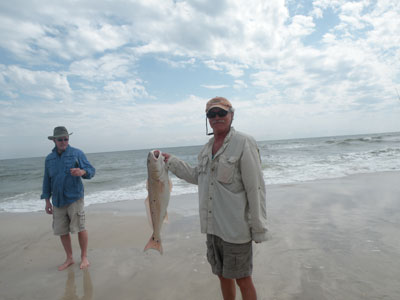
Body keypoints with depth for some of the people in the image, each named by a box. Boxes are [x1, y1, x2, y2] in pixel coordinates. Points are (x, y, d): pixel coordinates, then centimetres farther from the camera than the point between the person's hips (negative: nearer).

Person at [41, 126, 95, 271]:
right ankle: (69, 258, 27)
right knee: (62, 231, 10)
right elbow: (47, 180, 16)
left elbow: (91, 170, -7)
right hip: (57, 200, 4)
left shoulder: (77, 153, -2)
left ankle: (84, 257, 15)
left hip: (74, 198, -4)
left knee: (80, 228, -4)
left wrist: (82, 172, -31)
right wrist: (47, 201, 14)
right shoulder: (49, 159, 11)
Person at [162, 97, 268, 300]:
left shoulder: (243, 143, -13)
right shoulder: (207, 147, 9)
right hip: (212, 227, 7)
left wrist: (259, 229, -13)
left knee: (242, 280, 9)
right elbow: (197, 176, 19)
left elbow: (256, 188, -14)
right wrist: (170, 161, 16)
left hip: (236, 229, -6)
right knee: (223, 276, 21)